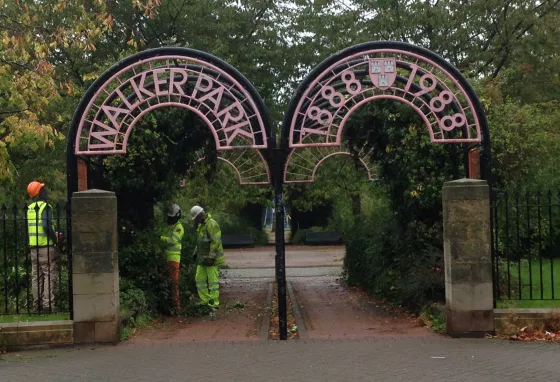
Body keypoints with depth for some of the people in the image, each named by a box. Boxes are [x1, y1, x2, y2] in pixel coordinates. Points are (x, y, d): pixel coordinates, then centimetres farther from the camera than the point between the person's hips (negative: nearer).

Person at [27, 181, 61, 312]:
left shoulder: (29, 208, 13)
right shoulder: (45, 207, -10)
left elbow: (27, 227, 15)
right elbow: (47, 226, -21)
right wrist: (55, 238, -9)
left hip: (33, 247, 7)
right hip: (46, 246, -7)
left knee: (36, 276, 11)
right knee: (49, 275, -5)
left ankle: (37, 303, 14)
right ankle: (48, 304, -10)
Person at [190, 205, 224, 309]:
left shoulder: (211, 224, -16)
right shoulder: (201, 224, 15)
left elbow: (216, 242, -22)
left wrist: (211, 257, -22)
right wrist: (196, 253, 21)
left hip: (211, 259, -10)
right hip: (202, 258, 10)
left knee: (212, 281, -6)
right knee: (199, 279, 11)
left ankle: (214, 304, -1)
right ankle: (205, 301, 19)